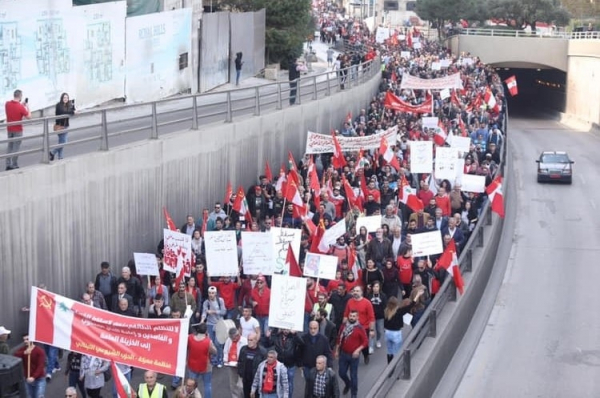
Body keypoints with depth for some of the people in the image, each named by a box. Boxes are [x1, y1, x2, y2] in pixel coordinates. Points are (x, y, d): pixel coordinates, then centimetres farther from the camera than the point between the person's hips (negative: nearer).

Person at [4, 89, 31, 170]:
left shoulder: (7, 104, -2)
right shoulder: (21, 107, -20)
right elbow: (29, 116, -12)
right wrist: (27, 106, -1)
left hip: (9, 129, 6)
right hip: (17, 130, -6)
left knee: (9, 146, 14)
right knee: (16, 148, 2)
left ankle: (8, 165, 13)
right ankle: (14, 166, 6)